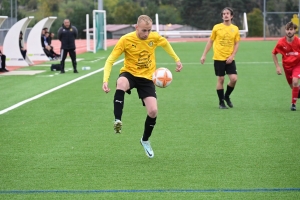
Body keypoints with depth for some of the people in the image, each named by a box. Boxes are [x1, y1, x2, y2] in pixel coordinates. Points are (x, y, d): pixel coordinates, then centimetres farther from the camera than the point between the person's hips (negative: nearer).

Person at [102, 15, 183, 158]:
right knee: (121, 83, -41)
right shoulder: (126, 40, -17)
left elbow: (165, 43, 17)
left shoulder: (155, 37, -8)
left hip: (147, 78, 2)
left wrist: (176, 59, 18)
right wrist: (105, 80, -28)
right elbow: (110, 60, -16)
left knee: (153, 111, -11)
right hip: (129, 74, -2)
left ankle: (145, 140, 17)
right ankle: (117, 121, -40)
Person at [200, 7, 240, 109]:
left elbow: (236, 44, 7)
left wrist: (232, 56, -7)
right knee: (220, 79, 0)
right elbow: (210, 42, 5)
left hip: (229, 59, 2)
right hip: (218, 58, -2)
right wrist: (204, 55, 2)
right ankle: (221, 102, 12)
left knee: (234, 78, -9)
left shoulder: (235, 29, 4)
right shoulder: (217, 27, -1)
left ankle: (227, 96, 18)